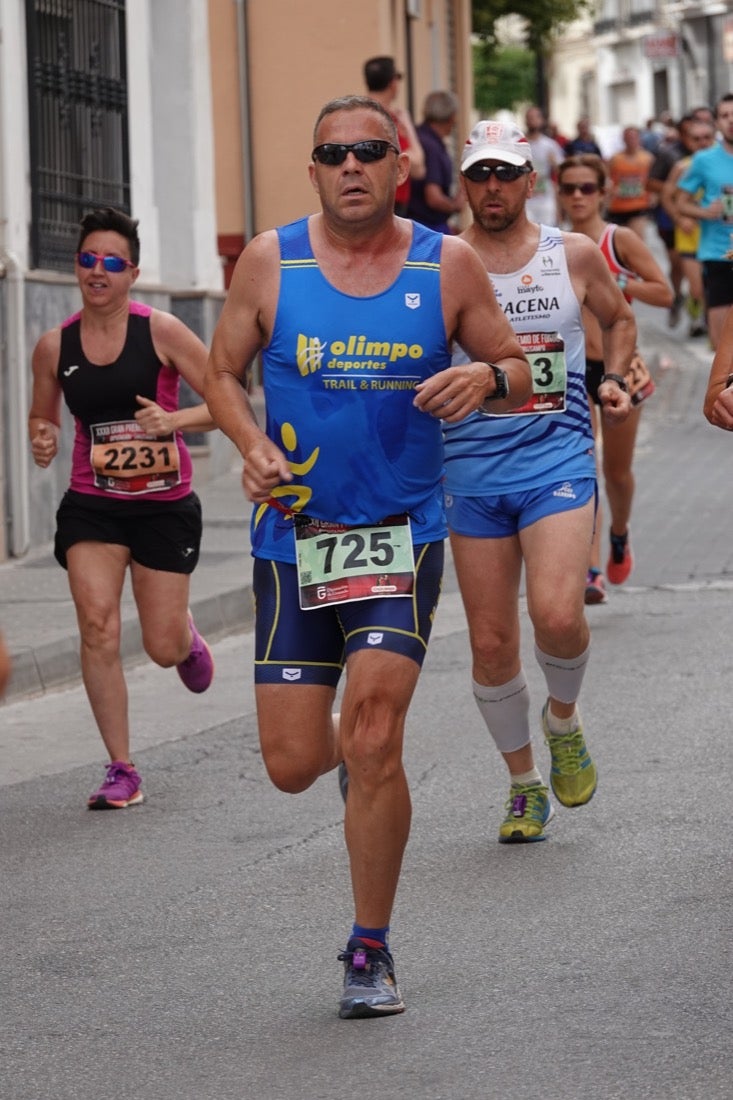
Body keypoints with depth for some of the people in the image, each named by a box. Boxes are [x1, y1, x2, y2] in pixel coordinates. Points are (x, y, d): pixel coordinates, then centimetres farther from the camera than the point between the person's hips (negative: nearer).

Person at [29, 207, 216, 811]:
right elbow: (42, 417, 17)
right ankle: (122, 771, -7)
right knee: (98, 627, -17)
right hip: (91, 505, 2)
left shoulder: (161, 331, -9)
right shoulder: (54, 346, 1)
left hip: (165, 505, -2)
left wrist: (173, 420, -24)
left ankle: (187, 634, 44)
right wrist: (43, 441, -6)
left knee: (164, 648, 2)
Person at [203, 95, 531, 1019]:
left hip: (400, 534, -1)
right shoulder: (270, 262, 0)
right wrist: (252, 445, -10)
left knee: (374, 742, -16)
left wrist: (484, 376, -15)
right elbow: (222, 371, 10)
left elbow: (517, 376, 8)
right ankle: (351, 749, 42)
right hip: (293, 534, 1)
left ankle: (370, 952, 2)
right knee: (291, 765, 2)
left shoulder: (447, 265, 1)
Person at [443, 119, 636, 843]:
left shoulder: (575, 255, 5)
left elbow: (619, 318, 22)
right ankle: (524, 784, 23)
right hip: (471, 469, 1)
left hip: (557, 459, -1)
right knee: (490, 643, 3)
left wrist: (614, 379, 5)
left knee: (556, 615, -22)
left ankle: (564, 717, 11)